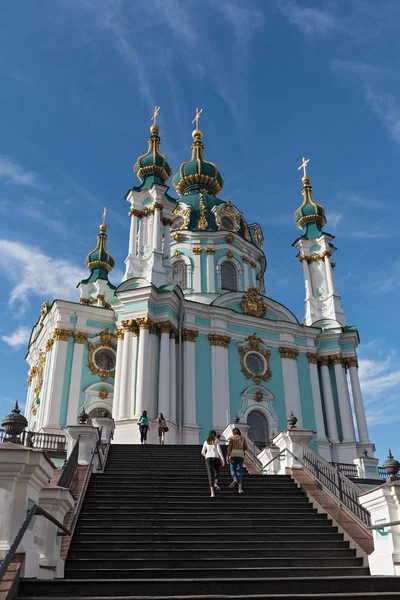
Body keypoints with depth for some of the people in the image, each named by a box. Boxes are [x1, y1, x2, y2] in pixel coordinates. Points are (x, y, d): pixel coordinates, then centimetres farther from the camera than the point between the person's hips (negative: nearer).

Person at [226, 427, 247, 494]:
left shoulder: (232, 438, 3)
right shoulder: (242, 438, 11)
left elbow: (229, 447, -7)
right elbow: (245, 448, 10)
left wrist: (227, 457, -8)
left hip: (233, 455, -2)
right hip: (240, 455, 2)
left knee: (233, 469, 15)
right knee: (239, 472, 5)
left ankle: (234, 480, -16)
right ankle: (240, 488, -5)